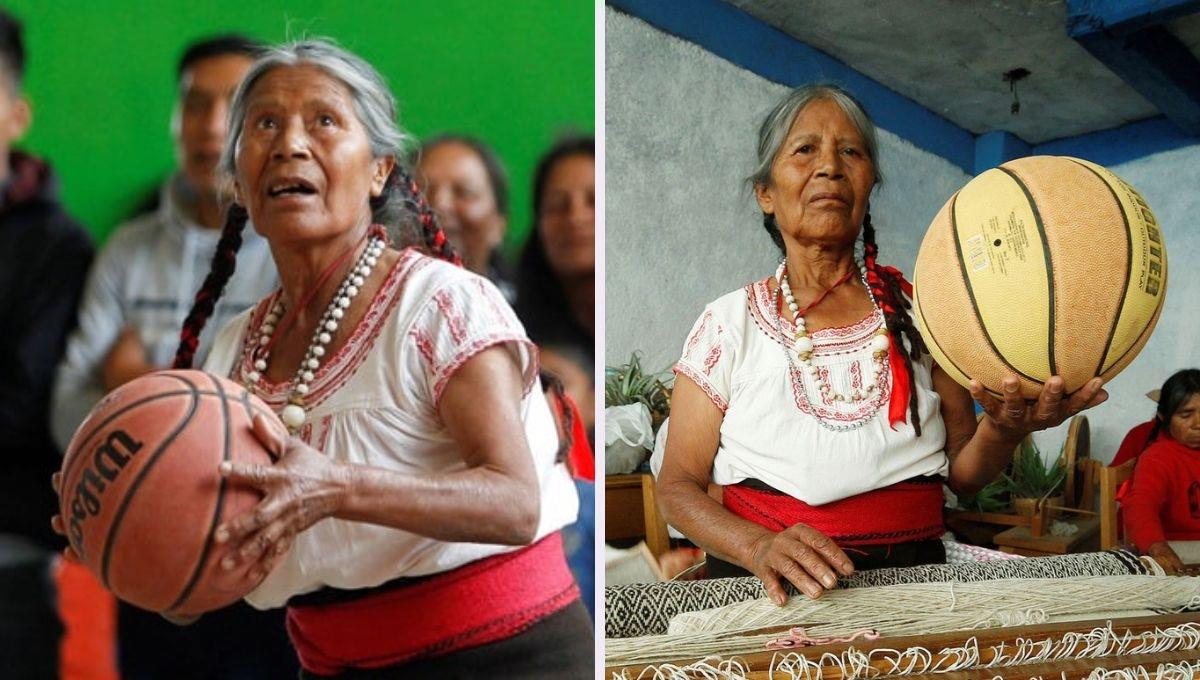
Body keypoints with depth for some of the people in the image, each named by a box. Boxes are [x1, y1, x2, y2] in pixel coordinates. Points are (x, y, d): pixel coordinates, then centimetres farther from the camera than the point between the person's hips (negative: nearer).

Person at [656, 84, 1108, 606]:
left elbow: (962, 475, 11)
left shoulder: (917, 313, 11)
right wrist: (760, 546, -18)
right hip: (762, 585, -1)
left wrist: (1002, 429, -12)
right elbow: (678, 485, 2)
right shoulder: (729, 322, 6)